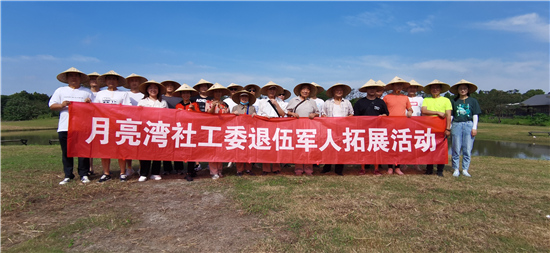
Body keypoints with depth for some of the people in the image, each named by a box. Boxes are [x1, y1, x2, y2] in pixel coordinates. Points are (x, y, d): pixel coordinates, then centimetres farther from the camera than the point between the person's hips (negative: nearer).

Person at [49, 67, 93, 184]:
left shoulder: (87, 92, 15)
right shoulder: (60, 91, 16)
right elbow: (51, 105, 10)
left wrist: (89, 103, -8)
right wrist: (61, 105, -9)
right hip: (64, 127, 2)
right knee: (66, 153, 5)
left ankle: (84, 175, 7)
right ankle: (68, 176, 13)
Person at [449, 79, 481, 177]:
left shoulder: (473, 101, 9)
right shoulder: (454, 101, 9)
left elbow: (475, 115, 7)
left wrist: (474, 127, -1)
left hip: (469, 125, 0)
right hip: (456, 125, 0)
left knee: (467, 149, 1)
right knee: (456, 149, 1)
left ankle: (465, 169, 10)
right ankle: (456, 169, 9)